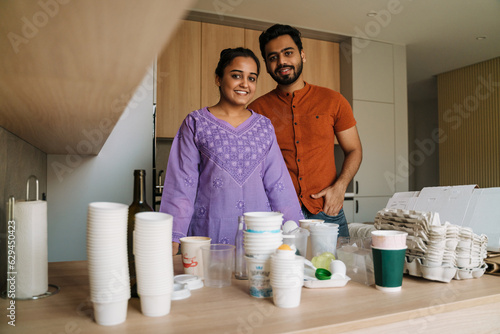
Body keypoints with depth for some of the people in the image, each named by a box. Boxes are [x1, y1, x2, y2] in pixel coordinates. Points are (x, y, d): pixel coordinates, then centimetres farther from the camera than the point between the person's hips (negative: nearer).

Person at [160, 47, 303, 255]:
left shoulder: (264, 127, 9)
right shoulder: (196, 123, 1)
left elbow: (278, 183, 9)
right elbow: (182, 183, -1)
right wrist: (173, 240, -6)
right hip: (210, 232, -2)